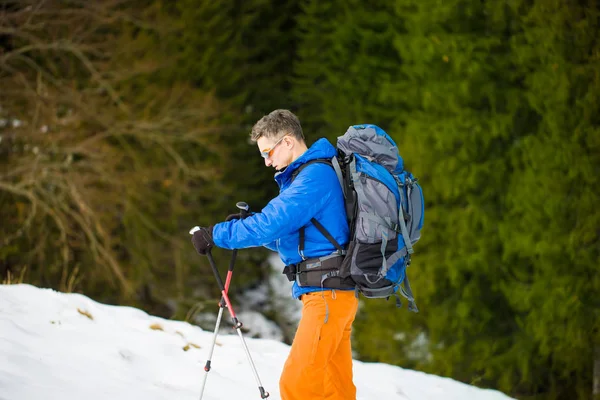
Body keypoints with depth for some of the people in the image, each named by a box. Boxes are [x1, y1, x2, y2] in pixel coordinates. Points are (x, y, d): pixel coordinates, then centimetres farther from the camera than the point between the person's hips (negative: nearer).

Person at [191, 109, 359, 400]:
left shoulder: (315, 177, -14)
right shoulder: (313, 174, 20)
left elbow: (270, 224, -22)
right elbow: (288, 237, 23)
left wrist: (214, 235, -13)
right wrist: (245, 228, 8)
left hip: (327, 295, -10)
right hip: (332, 294, 10)